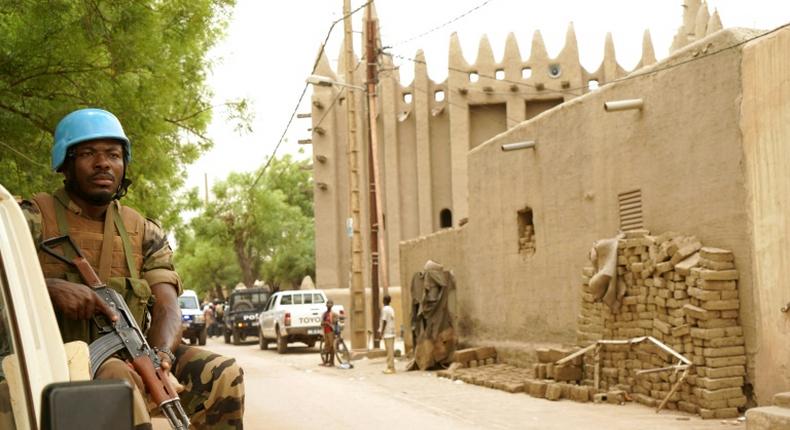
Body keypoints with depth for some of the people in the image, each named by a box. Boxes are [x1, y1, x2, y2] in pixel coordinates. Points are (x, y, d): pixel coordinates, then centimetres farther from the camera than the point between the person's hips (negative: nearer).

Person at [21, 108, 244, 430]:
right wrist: (52, 288, -31)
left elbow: (166, 307, 0)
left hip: (129, 359, 5)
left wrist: (162, 354, -23)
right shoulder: (33, 219, 2)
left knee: (222, 374, -14)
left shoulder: (144, 234, 13)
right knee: (118, 378, -36)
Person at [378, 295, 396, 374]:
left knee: (389, 350, -9)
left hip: (387, 334, -9)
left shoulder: (385, 309, -11)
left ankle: (391, 368, -10)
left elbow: (384, 321, -15)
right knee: (391, 350, 10)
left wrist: (381, 332, -11)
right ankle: (390, 367, 12)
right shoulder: (391, 309, 16)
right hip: (392, 333, 9)